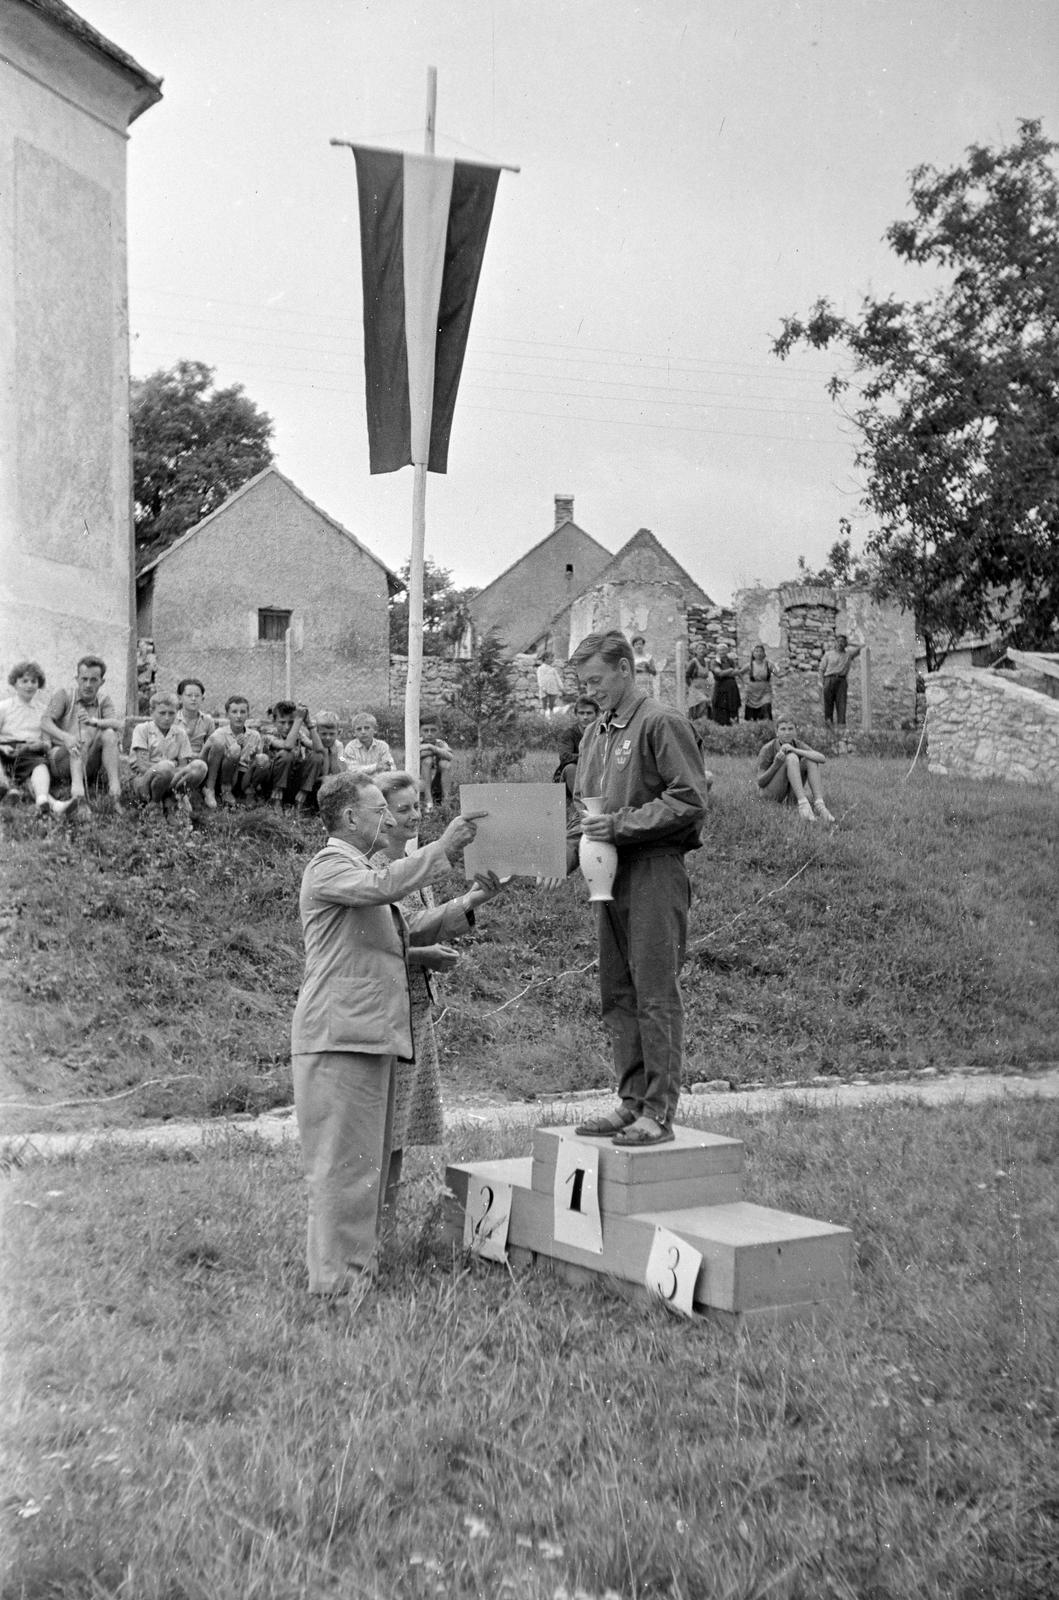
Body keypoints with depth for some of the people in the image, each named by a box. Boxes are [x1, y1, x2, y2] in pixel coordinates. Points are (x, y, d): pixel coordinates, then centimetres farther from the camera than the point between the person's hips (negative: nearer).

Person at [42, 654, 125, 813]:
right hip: (59, 761, -3)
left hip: (88, 767, 3)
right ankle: (77, 790, -50)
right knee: (83, 734, -29)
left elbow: (120, 726, -10)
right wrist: (65, 737, -38)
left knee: (109, 734, -20)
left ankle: (115, 793, -31)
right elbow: (45, 722, -17)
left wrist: (94, 721, -31)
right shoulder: (65, 696, 1)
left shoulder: (104, 700, 9)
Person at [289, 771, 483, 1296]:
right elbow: (379, 886, -27)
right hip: (339, 1035, -10)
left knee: (370, 1161, 13)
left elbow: (393, 939, 30)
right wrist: (441, 848, -21)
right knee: (341, 1162, -7)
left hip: (373, 1035, 10)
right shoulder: (328, 866, -7)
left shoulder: (358, 870, 25)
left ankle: (359, 1267, 21)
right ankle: (334, 1278, -3)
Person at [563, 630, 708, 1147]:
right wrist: (566, 854, 7)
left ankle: (658, 1112, -1)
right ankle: (632, 1101, 18)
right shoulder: (594, 735, 18)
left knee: (656, 993, -6)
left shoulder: (661, 724, -7)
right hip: (610, 873, 8)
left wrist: (622, 824, -16)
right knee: (617, 993, 10)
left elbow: (690, 800, -13)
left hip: (655, 869, -8)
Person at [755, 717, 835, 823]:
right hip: (772, 794, -4)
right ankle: (803, 804, -43)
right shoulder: (767, 749, -13)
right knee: (791, 757, -27)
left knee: (811, 759, -17)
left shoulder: (798, 746, -2)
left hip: (790, 793, 5)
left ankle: (819, 805, -34)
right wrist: (776, 764, -30)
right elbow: (760, 783, -13)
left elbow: (822, 759, -21)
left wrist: (794, 750, -34)